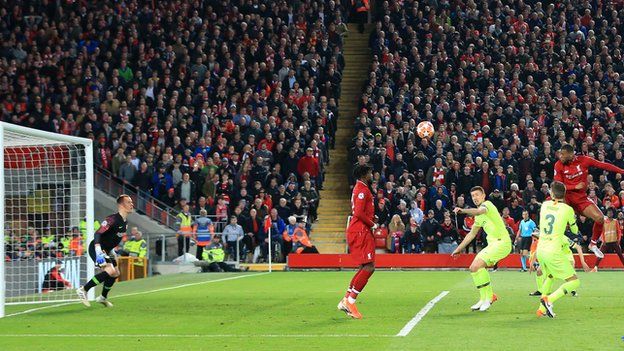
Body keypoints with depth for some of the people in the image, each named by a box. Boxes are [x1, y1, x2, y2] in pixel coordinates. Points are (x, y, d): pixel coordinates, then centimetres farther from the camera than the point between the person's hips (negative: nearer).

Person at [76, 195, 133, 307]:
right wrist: (99, 252, -37)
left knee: (115, 273, 15)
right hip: (96, 248, -10)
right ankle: (83, 290, -17)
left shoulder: (125, 222, 7)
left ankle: (103, 297, 34)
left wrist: (112, 251, 26)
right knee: (110, 271, -24)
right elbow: (98, 234, -29)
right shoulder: (113, 219, -23)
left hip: (106, 250, 10)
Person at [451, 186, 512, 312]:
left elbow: (479, 211, -33)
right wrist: (458, 249, 29)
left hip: (501, 242, -10)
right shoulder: (479, 216, 20)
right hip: (492, 244, 10)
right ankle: (485, 299, 14)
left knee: (477, 265, -22)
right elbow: (472, 234, 29)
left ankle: (488, 296, -12)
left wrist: (463, 210, -49)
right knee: (473, 268, 6)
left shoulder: (487, 204, -8)